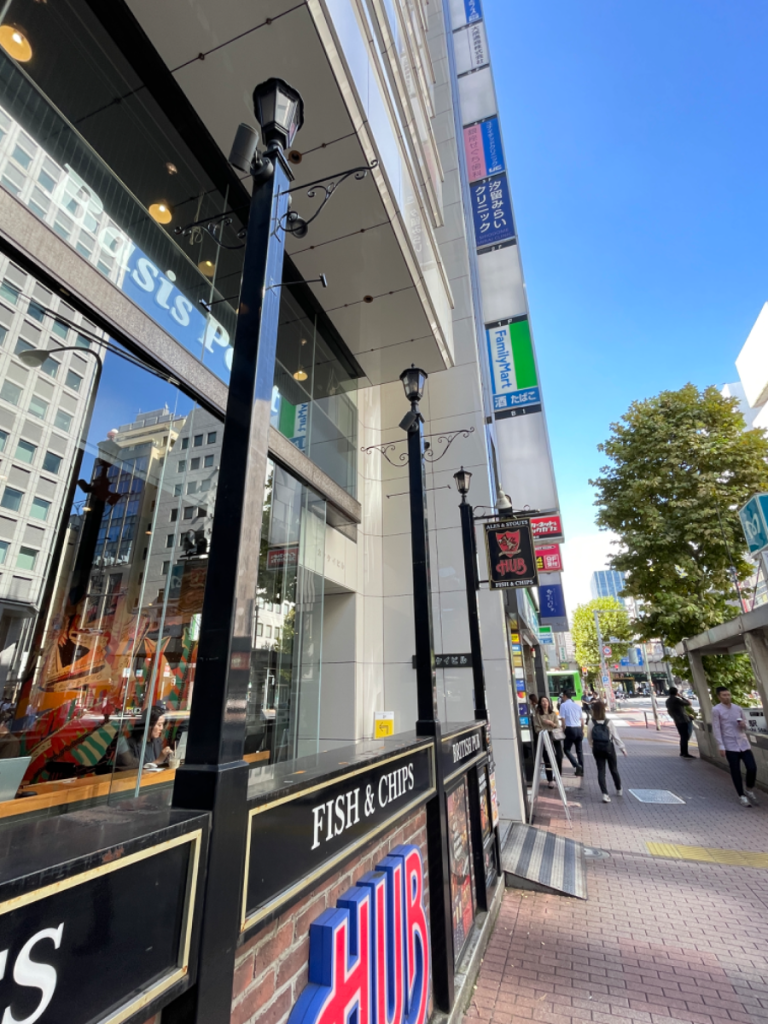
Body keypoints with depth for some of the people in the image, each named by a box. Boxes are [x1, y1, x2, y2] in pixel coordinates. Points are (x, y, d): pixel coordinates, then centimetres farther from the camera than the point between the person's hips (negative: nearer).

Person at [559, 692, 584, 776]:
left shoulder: (563, 705, -5)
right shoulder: (577, 705, 10)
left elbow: (563, 719, -9)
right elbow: (581, 719, 14)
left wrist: (564, 730, 1)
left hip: (570, 729, -6)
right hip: (579, 729, 6)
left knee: (566, 749, 6)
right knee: (579, 751, 17)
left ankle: (577, 766, -9)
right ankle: (581, 770, 19)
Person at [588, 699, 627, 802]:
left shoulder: (591, 723, -9)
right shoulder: (609, 722, -13)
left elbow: (589, 737, -3)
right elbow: (616, 736, -9)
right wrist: (622, 747, 3)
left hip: (597, 749, 0)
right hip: (609, 748, 0)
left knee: (601, 771, 5)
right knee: (614, 769, 19)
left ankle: (605, 794, -3)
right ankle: (619, 790, 39)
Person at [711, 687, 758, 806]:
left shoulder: (738, 708, 9)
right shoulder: (716, 710, -7)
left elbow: (745, 723, 20)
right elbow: (716, 729, -9)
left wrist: (744, 724, -5)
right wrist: (721, 747, -13)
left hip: (744, 743, 4)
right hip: (730, 746, -4)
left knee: (752, 768, -1)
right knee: (735, 771, 2)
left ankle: (750, 790, 25)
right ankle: (742, 796, 18)